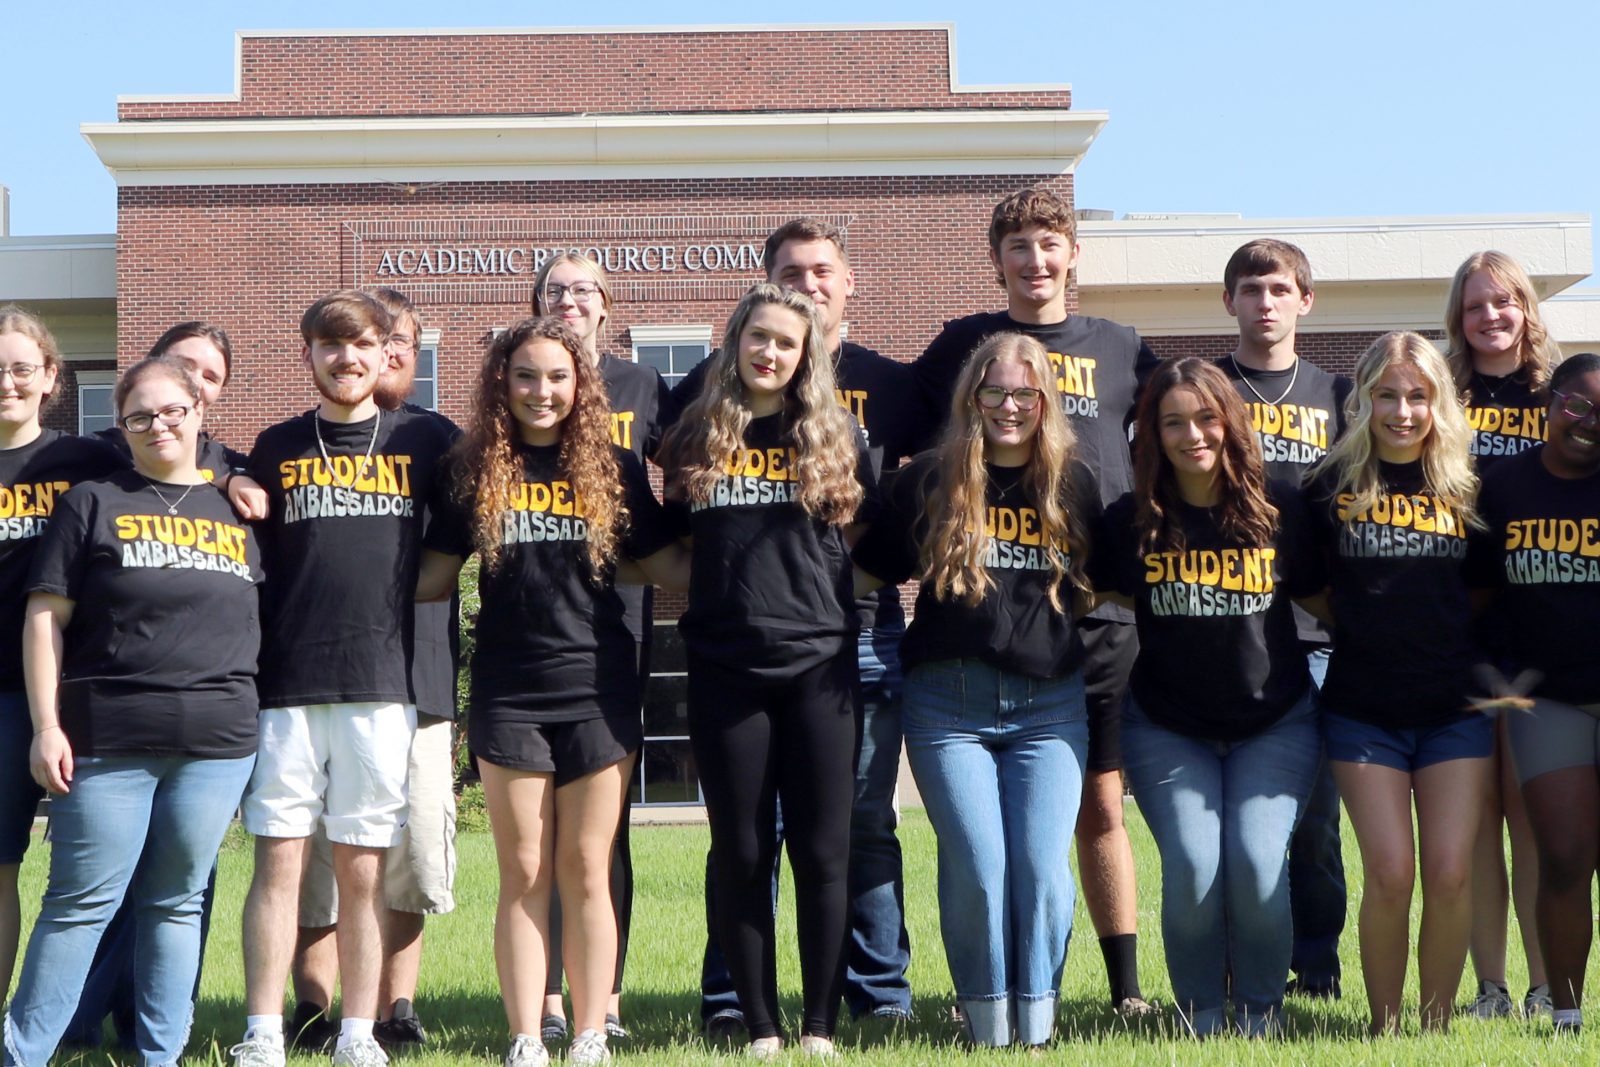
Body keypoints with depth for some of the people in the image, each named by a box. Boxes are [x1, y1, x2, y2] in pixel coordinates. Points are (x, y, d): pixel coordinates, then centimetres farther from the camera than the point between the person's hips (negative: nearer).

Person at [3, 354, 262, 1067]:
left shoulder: (238, 508, 14)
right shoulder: (93, 504, 5)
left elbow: (267, 620, 20)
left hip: (216, 741, 3)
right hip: (106, 739, -2)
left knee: (178, 902, 8)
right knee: (82, 901, -1)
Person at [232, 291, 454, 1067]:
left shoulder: (424, 442, 8)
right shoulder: (277, 449, 12)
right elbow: (250, 561, 14)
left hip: (383, 685, -1)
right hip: (286, 684, 1)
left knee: (363, 867, 2)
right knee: (279, 860, -1)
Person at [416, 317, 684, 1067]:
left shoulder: (613, 469, 6)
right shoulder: (476, 472, 7)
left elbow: (668, 567, 10)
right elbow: (433, 577, 9)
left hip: (598, 692, 0)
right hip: (507, 695, 0)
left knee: (587, 870, 3)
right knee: (523, 875, 3)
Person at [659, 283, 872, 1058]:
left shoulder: (836, 436, 6)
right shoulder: (696, 437, 7)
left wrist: (832, 598, 7)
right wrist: (706, 594, 6)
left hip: (819, 666, 0)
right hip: (725, 670, 1)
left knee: (821, 850, 1)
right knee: (741, 855, 4)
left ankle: (820, 1026, 11)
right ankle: (760, 1027, 14)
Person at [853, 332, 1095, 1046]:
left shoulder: (1071, 485, 9)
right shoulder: (929, 480, 3)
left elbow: (1096, 586, 22)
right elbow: (871, 571, 10)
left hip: (1050, 702, 1)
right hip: (949, 700, -1)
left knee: (1042, 867, -6)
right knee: (977, 868, -6)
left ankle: (1037, 1023, 7)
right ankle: (987, 1026, 8)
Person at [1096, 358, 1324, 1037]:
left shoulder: (1281, 510, -6)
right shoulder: (1131, 520, -5)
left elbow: (1323, 600, 6)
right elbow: (1110, 600, 12)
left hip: (1275, 722, 0)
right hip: (1167, 728, 1)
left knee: (1258, 863, -16)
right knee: (1192, 866, -15)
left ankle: (1261, 1009, 8)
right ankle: (1200, 1012, 8)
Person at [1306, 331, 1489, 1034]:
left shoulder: (1465, 488, 5)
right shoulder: (1335, 486, 1)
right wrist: (1356, 628, 1)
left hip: (1455, 708, 1)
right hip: (1364, 711, -1)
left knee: (1449, 872, -5)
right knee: (1389, 872, -8)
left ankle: (1437, 1024, 11)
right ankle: (1384, 1026, 9)